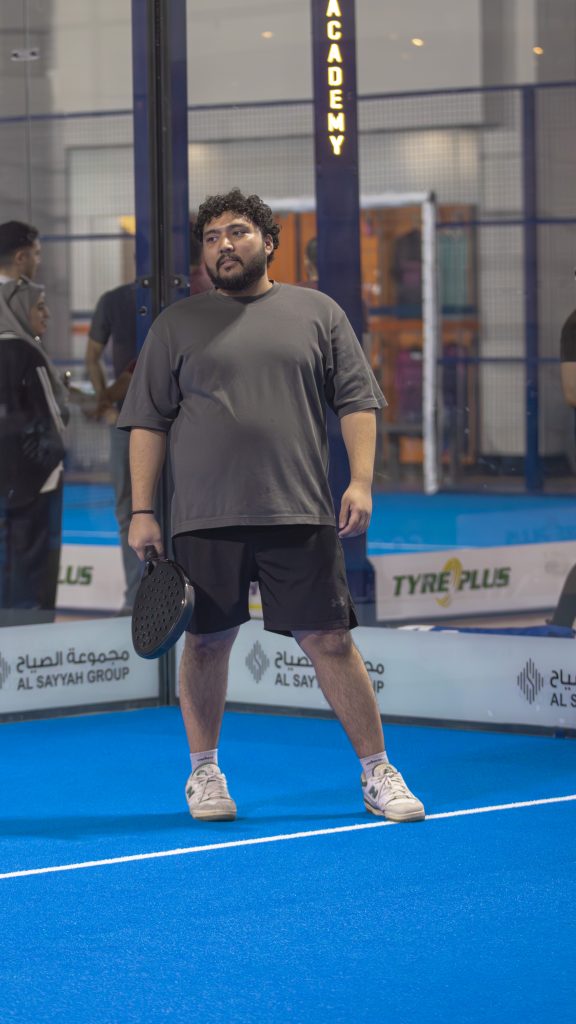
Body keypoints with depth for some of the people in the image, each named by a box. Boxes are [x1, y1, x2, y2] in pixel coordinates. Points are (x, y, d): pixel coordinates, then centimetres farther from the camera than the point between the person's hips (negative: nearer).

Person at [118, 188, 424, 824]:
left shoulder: (317, 313, 10)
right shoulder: (177, 325, 10)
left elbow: (356, 400, 8)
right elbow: (148, 421, 9)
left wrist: (361, 481, -5)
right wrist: (142, 512, 2)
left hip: (301, 518, -1)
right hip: (204, 520, 1)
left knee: (329, 641, -2)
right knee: (206, 642, 6)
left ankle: (378, 773, 6)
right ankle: (204, 773, 21)